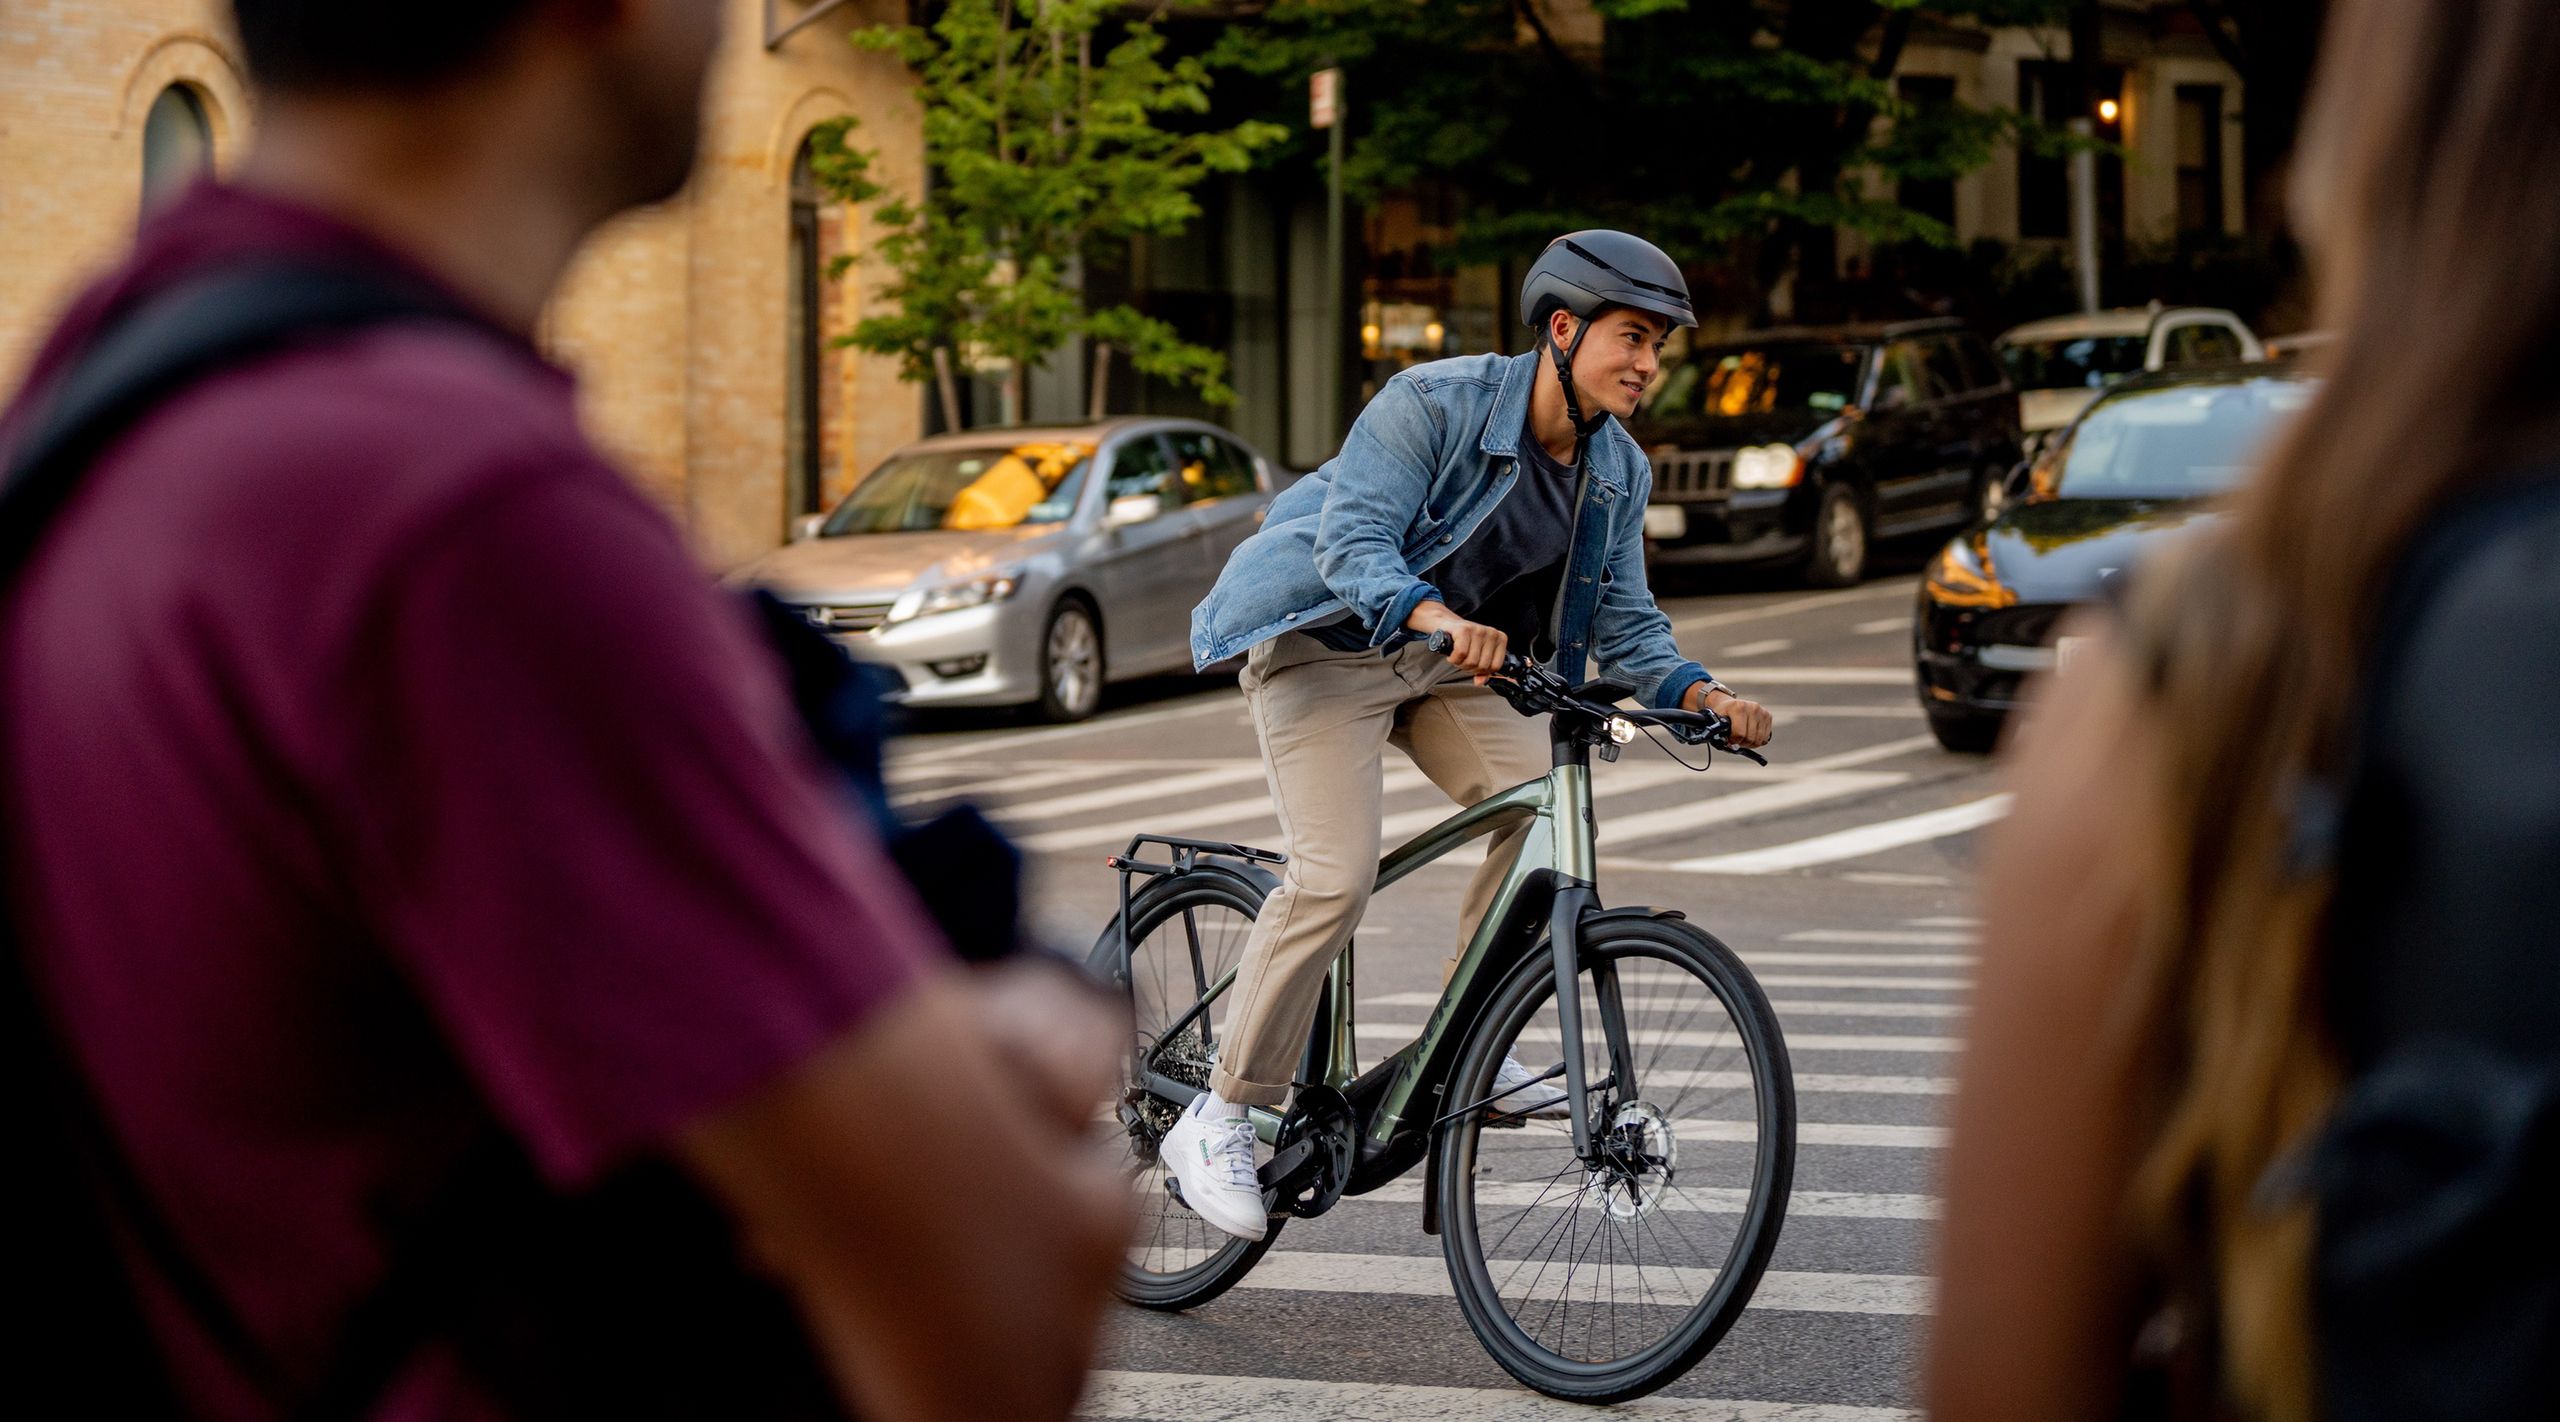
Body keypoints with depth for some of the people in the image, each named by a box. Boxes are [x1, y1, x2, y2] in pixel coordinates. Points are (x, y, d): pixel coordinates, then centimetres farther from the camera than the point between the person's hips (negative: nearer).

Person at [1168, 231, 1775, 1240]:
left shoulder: (1619, 471, -3)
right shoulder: (1433, 403, -23)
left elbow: (1622, 623, 0)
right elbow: (1353, 543, -31)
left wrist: (1700, 693, -20)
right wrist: (1438, 616, -50)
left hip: (1447, 662, 6)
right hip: (1326, 642, -6)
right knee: (1335, 876, -21)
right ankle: (1220, 1120, -10)